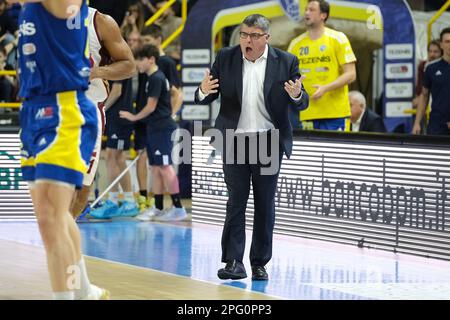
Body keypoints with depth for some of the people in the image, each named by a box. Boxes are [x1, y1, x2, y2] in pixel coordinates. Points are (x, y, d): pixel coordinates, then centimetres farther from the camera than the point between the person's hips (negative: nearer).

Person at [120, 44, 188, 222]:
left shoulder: (156, 79, -13)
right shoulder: (158, 77, 16)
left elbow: (151, 107, -14)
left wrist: (134, 117, 0)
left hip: (162, 129, -10)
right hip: (155, 129, 10)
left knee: (165, 167, -11)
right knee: (156, 168, 11)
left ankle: (178, 208, -11)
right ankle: (158, 208, 15)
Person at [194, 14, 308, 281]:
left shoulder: (286, 62, -1)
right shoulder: (225, 58, 2)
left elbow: (302, 103, 0)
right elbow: (206, 99, 4)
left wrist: (297, 95, -24)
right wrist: (204, 91, -20)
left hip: (269, 141, 0)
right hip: (235, 141, 0)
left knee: (265, 205, 5)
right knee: (236, 203, -3)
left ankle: (260, 263, 11)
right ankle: (234, 262, -4)